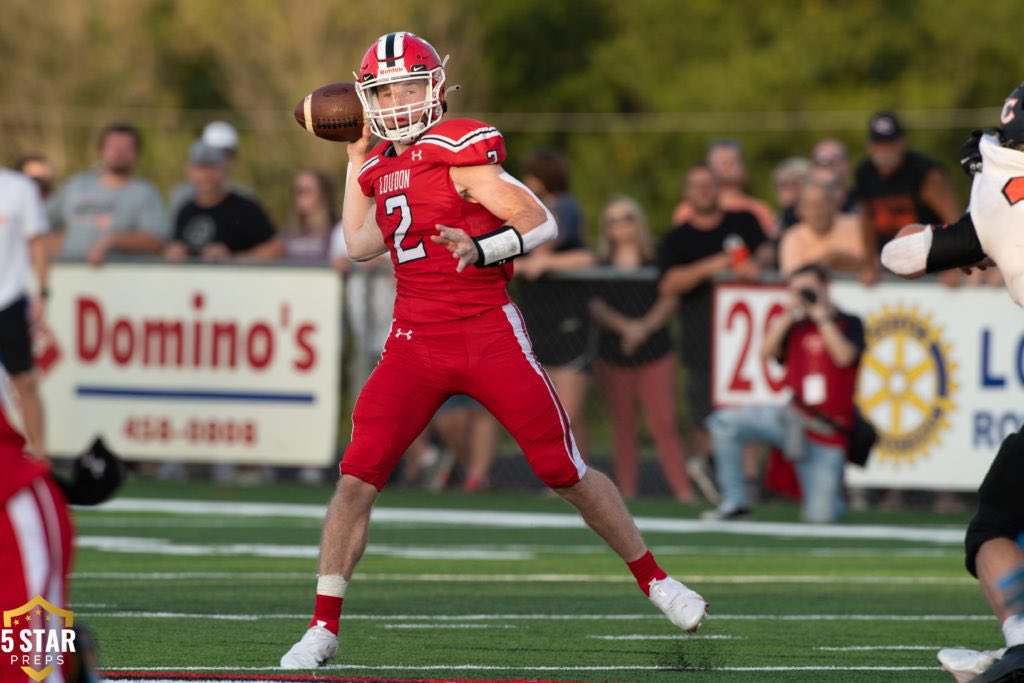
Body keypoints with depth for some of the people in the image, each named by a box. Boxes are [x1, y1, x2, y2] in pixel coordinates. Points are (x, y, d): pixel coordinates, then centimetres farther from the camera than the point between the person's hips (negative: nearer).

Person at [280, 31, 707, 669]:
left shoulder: (460, 150, -10)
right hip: (416, 344, 5)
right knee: (358, 478, -8)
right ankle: (324, 628, -1)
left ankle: (655, 580, 20)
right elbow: (360, 246, 24)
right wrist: (358, 158, 23)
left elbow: (541, 223, -10)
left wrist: (483, 249, -27)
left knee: (568, 473, 0)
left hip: (489, 335, -5)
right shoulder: (385, 167, 12)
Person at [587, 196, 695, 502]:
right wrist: (625, 326, -14)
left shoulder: (656, 260, 5)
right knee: (622, 425, 4)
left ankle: (683, 490, -10)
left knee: (663, 424, -9)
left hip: (654, 350, -2)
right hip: (612, 355, 2)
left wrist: (644, 327, -14)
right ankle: (626, 489, 9)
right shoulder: (600, 264, 8)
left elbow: (669, 301, -1)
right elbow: (596, 306, 0)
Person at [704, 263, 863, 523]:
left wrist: (821, 316, -8)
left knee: (821, 516, -11)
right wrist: (788, 314, -6)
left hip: (827, 431, -3)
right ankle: (734, 503, -11)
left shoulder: (849, 324, 5)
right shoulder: (795, 326, 14)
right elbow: (767, 352, -1)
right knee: (724, 422, -18)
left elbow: (844, 357, -14)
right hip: (792, 419, 3)